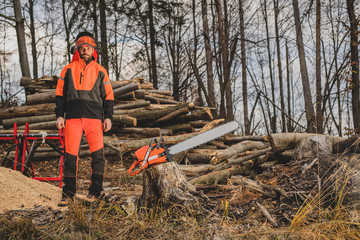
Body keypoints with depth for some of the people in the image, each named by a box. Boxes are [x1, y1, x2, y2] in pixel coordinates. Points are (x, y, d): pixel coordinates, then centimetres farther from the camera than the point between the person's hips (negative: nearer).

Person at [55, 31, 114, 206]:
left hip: (94, 118, 0)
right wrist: (59, 115, 3)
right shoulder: (68, 69, 13)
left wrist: (108, 117, 3)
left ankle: (95, 191, 0)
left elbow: (108, 95, 13)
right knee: (70, 155, -1)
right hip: (72, 118, 0)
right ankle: (68, 193, 8)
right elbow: (59, 94, 13)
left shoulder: (100, 71, 13)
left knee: (98, 154, -9)